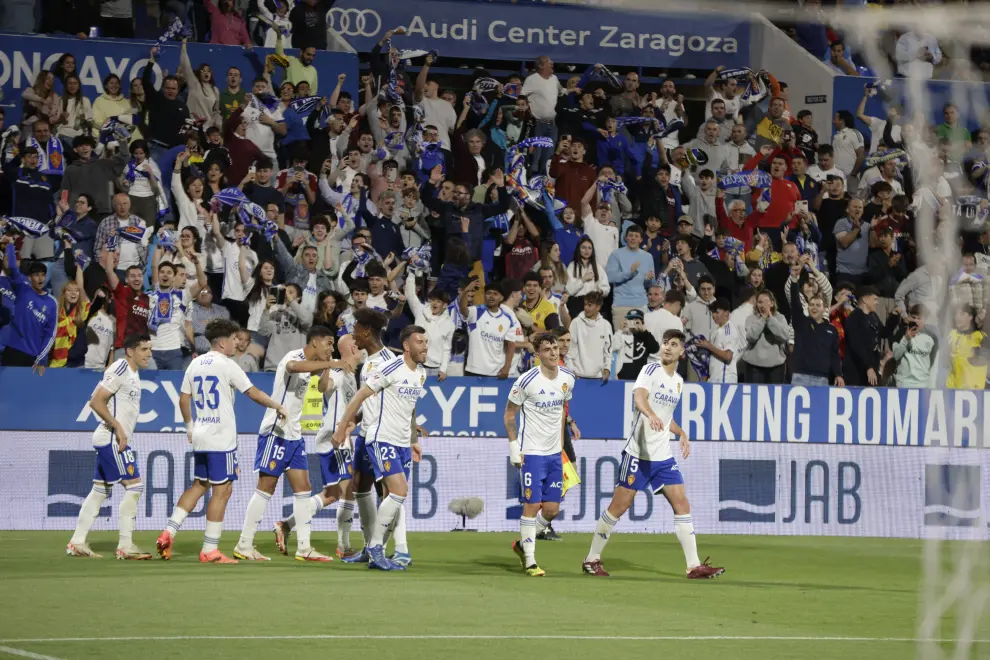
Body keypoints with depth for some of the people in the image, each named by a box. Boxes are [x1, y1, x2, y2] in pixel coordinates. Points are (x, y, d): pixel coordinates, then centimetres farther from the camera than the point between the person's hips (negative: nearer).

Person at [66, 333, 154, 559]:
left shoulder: (132, 373, 16)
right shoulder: (120, 369, -13)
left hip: (111, 441, 10)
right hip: (112, 439, -10)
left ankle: (77, 543, 15)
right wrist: (118, 428, -20)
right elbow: (96, 401, -19)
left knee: (100, 490, 12)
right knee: (134, 486, -11)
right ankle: (125, 546, -10)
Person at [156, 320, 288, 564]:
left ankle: (169, 533, 4)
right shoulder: (226, 365, -10)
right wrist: (277, 407, 5)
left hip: (200, 438, 7)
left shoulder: (195, 364, 10)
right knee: (221, 490, -2)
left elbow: (184, 399, 14)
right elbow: (253, 393, -8)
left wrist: (190, 425, 26)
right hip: (221, 438, -7)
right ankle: (210, 550, -2)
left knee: (199, 486, 17)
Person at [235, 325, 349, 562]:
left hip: (294, 435, 9)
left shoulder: (309, 364, 14)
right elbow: (293, 366, -41)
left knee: (303, 489, 6)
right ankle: (244, 546, 0)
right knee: (266, 488, -5)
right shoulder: (295, 356, -14)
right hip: (275, 432, -9)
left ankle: (304, 548, 8)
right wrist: (329, 363, -46)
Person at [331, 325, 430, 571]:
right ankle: (374, 548, -10)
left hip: (402, 444, 8)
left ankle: (376, 555, 12)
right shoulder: (391, 369, -13)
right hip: (382, 439, -8)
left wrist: (414, 441, 25)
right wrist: (342, 427, -13)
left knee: (393, 500, 6)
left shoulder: (421, 373, 12)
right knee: (399, 491, -18)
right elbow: (360, 396, -11)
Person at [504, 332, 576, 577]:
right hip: (531, 453, -6)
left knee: (552, 509, 6)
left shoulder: (567, 379, 3)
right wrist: (513, 447, -9)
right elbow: (509, 413, -4)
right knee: (532, 506, -8)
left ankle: (522, 544, 28)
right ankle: (530, 561, 0)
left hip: (554, 454, 6)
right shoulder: (527, 381, -14)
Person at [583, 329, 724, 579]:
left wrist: (681, 433, 17)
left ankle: (694, 566, -1)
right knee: (619, 506, -3)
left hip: (663, 456, 6)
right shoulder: (651, 371, -9)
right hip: (638, 453, -6)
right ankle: (592, 559, 10)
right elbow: (639, 397, -31)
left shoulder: (678, 382, 13)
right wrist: (651, 415, -50)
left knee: (682, 504, -2)